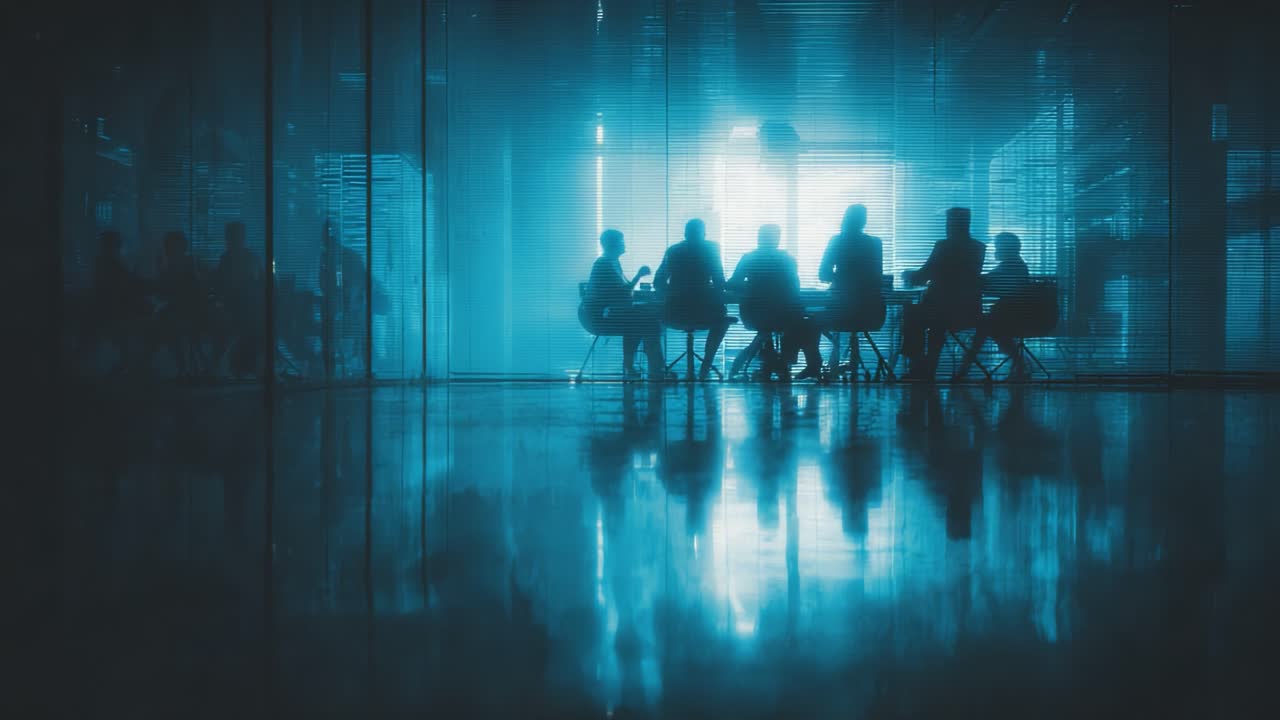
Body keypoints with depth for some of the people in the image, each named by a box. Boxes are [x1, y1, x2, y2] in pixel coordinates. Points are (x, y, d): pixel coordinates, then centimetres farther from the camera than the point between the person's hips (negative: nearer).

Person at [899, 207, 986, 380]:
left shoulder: (944, 246, -11)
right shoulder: (979, 247, 7)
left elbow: (923, 275, -7)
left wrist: (908, 275, 16)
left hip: (949, 313, -6)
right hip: (970, 312, 6)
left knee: (910, 313, 19)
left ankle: (917, 365, 21)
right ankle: (929, 367, 31)